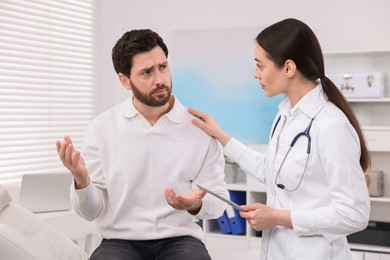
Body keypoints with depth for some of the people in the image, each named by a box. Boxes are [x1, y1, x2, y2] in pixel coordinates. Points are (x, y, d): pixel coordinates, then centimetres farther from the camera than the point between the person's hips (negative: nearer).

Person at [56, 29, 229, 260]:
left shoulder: (200, 127, -1)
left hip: (180, 240, 1)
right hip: (121, 241, 0)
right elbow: (92, 211, 0)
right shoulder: (102, 128, -1)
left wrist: (196, 205, -21)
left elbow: (218, 200, 1)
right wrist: (81, 180, -21)